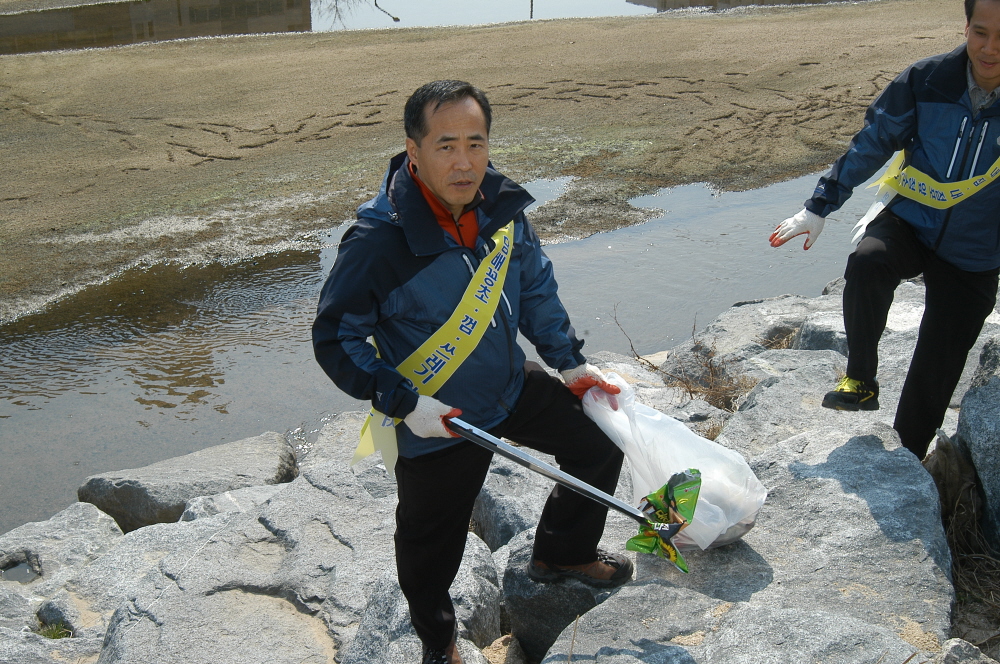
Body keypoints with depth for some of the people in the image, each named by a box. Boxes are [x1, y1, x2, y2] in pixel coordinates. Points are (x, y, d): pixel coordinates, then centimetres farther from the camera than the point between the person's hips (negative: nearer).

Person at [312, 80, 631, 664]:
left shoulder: (502, 206, -10)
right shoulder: (377, 243, -30)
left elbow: (536, 288, 6)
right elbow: (335, 339, -20)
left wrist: (570, 361, 6)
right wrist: (403, 402, -25)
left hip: (512, 385, 6)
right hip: (436, 419, -6)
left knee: (601, 443, 15)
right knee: (432, 544, 12)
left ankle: (562, 554, 42)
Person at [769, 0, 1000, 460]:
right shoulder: (926, 81, -14)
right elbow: (871, 145, -2)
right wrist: (819, 208, 0)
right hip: (911, 222, 0)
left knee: (934, 376, 2)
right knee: (867, 262, -35)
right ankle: (860, 380, -15)